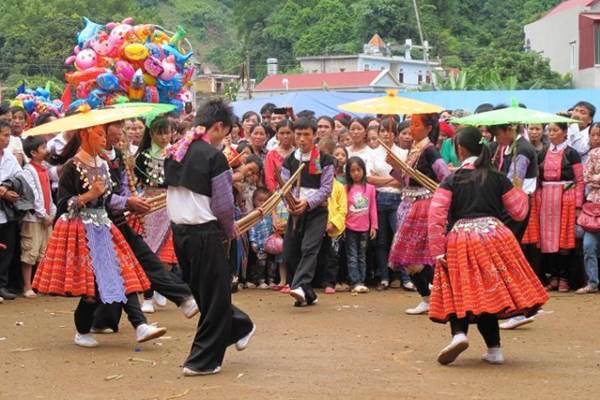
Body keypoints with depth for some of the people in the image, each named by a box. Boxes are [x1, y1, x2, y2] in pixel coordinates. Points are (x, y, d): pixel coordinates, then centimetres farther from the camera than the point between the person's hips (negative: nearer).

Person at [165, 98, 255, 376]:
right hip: (205, 233, -8)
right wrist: (230, 230, 5)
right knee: (214, 296, 4)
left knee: (203, 290, 20)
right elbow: (224, 204, -15)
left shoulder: (175, 151, 7)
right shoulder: (213, 156, -14)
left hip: (179, 230, 8)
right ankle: (202, 361, 8)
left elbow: (173, 191, 12)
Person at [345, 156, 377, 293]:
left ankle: (362, 281, 12)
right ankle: (355, 283, -6)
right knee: (352, 256, -3)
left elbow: (373, 208, 5)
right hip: (350, 228, -2)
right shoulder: (347, 189, -1)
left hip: (364, 228, 2)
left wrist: (374, 226, 2)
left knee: (362, 256, 9)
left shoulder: (370, 188, 3)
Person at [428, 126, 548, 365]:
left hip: (460, 240, -2)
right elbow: (519, 212, 12)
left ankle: (459, 333, -19)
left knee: (459, 294, 8)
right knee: (488, 293, 11)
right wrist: (520, 193, 32)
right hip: (494, 236, 2)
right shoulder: (498, 178, 7)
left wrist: (438, 252, -6)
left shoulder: (451, 181, 1)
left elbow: (436, 217, -8)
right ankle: (494, 350, 11)